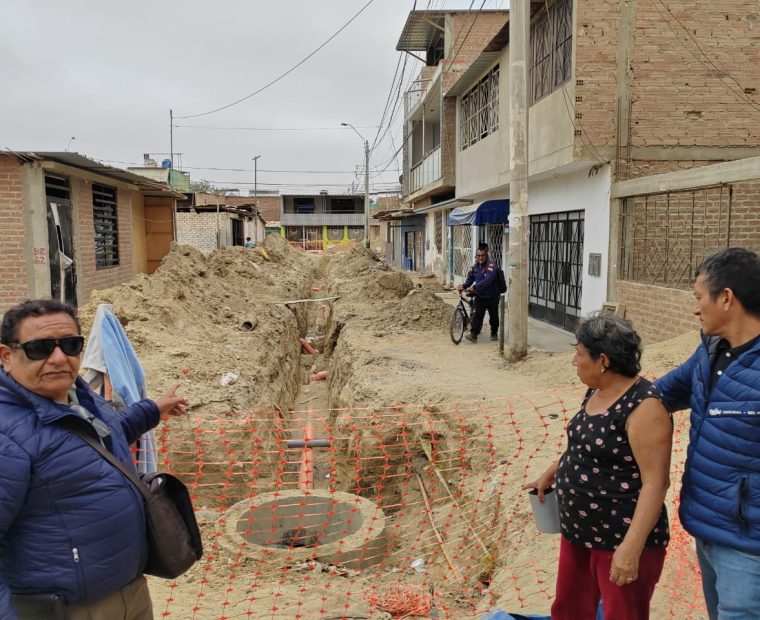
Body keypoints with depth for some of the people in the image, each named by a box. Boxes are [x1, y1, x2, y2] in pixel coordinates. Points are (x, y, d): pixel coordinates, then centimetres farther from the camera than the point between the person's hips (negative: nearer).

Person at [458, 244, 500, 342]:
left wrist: (474, 287, -35)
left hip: (491, 296, -4)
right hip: (479, 296, 4)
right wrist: (464, 285, -11)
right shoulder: (475, 267, 4)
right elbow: (470, 278, 9)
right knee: (477, 315, -5)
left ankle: (494, 333, 30)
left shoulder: (491, 266, -18)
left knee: (493, 316, 11)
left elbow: (487, 280, -30)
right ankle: (473, 335, -8)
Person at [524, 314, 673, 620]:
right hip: (579, 529, 8)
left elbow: (655, 482, -24)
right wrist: (551, 473, 20)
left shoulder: (643, 406, -22)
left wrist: (631, 547, -27)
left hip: (622, 539, -8)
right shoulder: (596, 391, 4)